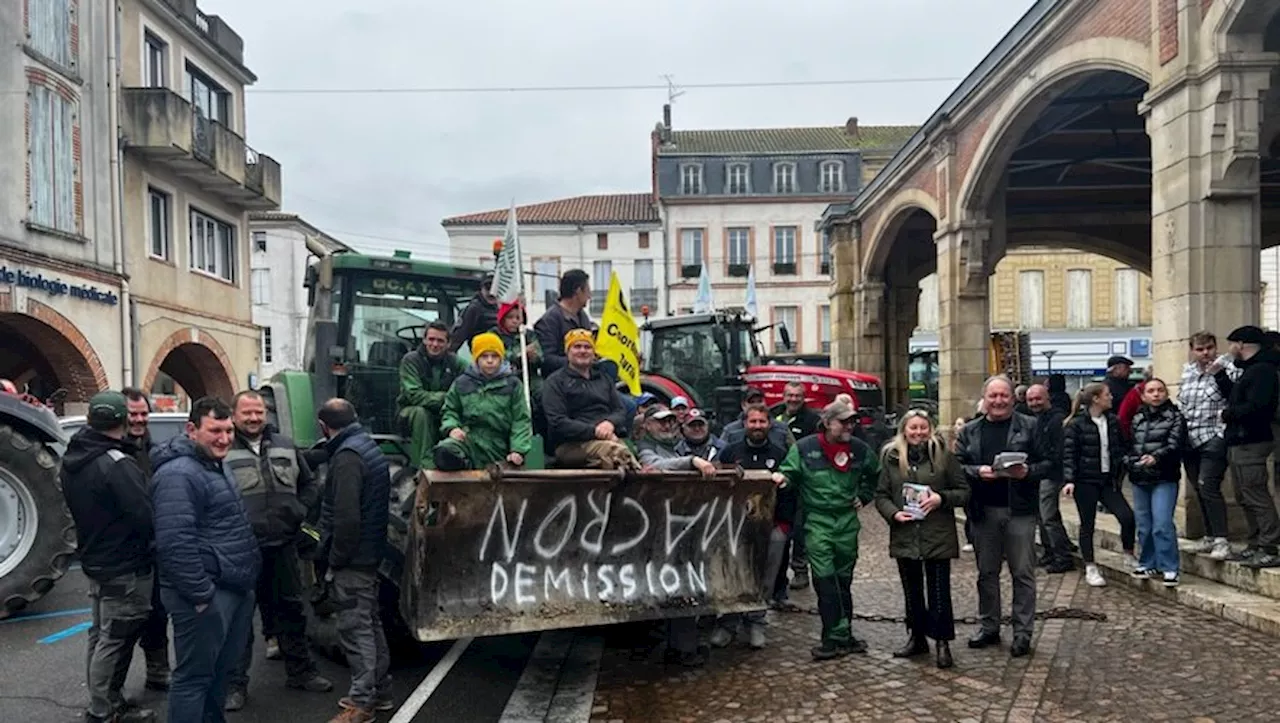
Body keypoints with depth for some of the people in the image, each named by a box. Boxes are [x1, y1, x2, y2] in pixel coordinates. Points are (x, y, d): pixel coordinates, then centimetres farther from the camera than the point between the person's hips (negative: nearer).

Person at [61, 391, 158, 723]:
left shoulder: (71, 460, 2)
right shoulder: (117, 464, -25)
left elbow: (82, 509, 12)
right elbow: (146, 517, -25)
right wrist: (157, 541, -7)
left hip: (95, 559, 9)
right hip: (125, 567, -9)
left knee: (102, 634, 20)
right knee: (115, 640, 1)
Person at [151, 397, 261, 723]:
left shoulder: (215, 467, 14)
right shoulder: (179, 474, -19)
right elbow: (175, 543, -26)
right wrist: (201, 594, -22)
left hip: (235, 589, 10)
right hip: (207, 594, -10)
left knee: (222, 670, 21)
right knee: (195, 676, 2)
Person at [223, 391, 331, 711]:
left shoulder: (286, 447, 10)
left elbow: (309, 484, 19)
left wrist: (299, 511, 5)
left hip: (283, 545, 4)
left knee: (291, 610, 15)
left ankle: (300, 671, 29)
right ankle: (235, 683, 16)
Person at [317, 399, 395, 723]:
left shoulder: (347, 456, -18)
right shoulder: (369, 448, 12)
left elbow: (346, 517, -25)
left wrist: (334, 560, -15)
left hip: (352, 559, -10)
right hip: (370, 554, 10)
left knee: (355, 628, -2)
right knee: (370, 623, 17)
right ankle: (379, 690, 27)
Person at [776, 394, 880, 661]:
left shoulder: (859, 449, 5)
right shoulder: (805, 448, -5)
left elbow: (875, 474, 23)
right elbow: (789, 472, -2)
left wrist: (863, 496, 15)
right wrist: (781, 477, -24)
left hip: (847, 521, 4)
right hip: (817, 521, -3)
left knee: (843, 579, 11)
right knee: (825, 579, -11)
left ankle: (839, 637, 21)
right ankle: (839, 636, -5)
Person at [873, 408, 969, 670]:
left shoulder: (943, 455, -2)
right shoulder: (891, 457, 4)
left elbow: (964, 491, 1)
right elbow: (881, 494, 6)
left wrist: (941, 498, -16)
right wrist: (893, 513, -12)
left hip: (938, 536, -3)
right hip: (905, 536, 3)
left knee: (939, 591, 0)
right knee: (912, 591, 14)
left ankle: (942, 643, 12)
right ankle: (917, 638, 28)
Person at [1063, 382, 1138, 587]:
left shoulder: (1113, 421, 7)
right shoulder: (1076, 424, -10)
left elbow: (1120, 448, 16)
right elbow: (1068, 454, -11)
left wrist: (1119, 473, 8)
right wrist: (1069, 480, -19)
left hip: (1108, 480, 5)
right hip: (1085, 481, -5)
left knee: (1127, 516, -6)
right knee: (1087, 524, 4)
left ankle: (1129, 556, 17)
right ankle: (1090, 569, 15)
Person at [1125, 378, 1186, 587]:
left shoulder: (1174, 417, -1)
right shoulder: (1137, 418, 14)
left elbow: (1174, 444, -14)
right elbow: (1129, 444, 22)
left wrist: (1156, 456, -30)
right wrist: (1129, 460, 3)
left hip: (1164, 478, -5)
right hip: (1139, 478, 5)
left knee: (1162, 524, -13)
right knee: (1143, 525, 10)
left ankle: (1169, 568, -4)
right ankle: (1149, 564, 23)